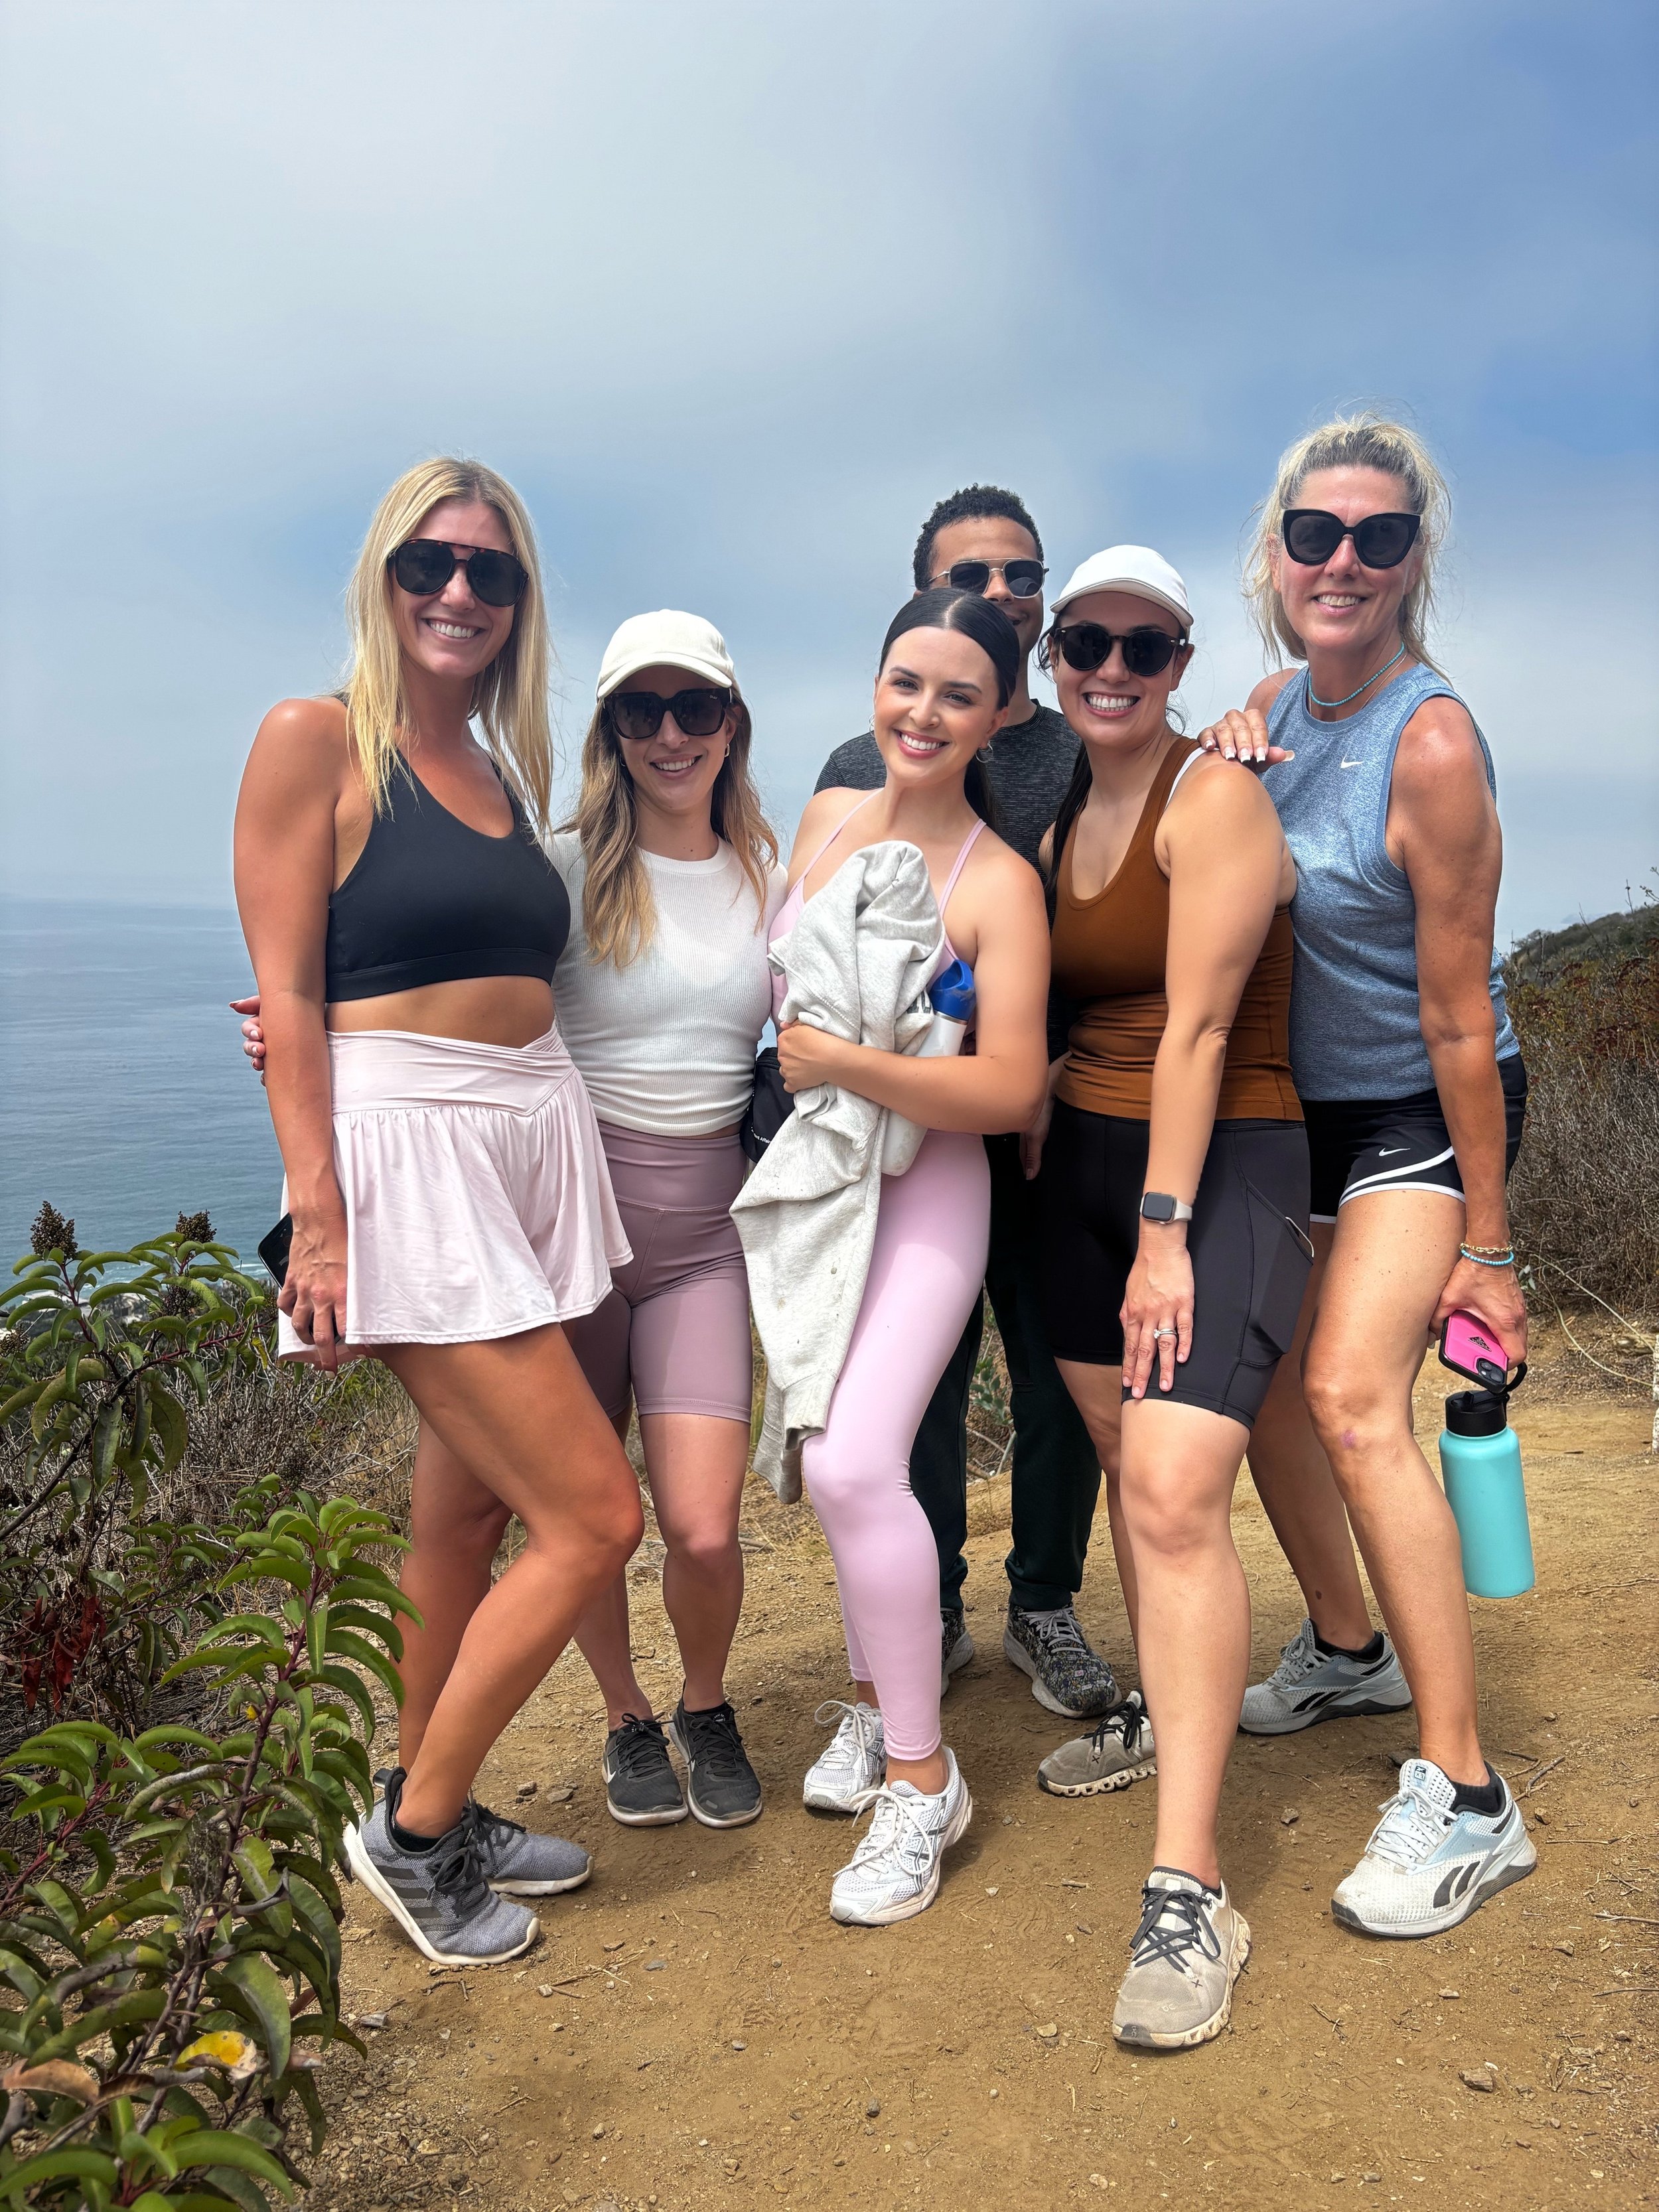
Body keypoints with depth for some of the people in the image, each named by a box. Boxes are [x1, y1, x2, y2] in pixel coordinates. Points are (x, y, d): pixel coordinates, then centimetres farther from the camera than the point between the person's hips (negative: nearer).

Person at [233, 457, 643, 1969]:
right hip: (409, 1152, -7)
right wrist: (319, 1216, -16)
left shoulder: (508, 772, 17)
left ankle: (437, 1816, 34)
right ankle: (412, 1831, 16)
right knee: (596, 1518, -6)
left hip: (540, 1142, 7)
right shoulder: (317, 740, -4)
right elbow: (287, 995, -10)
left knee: (470, 1511, 15)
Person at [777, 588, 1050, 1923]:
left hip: (923, 1192, -6)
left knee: (854, 1463, -19)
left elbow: (1009, 1090, -19)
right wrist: (798, 1071, 6)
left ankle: (922, 1778, 0)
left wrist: (841, 1061, -21)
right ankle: (875, 1700, 35)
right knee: (829, 1463, 12)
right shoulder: (826, 816, 6)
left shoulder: (999, 883, -12)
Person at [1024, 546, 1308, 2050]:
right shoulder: (1057, 819, 13)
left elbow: (1195, 1025, -17)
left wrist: (1165, 1228, -19)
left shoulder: (1214, 800, -10)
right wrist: (1043, 1155, 6)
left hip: (1217, 1166, -7)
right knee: (1125, 1461, 15)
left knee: (1178, 1492, -17)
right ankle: (1167, 1714, 37)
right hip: (1082, 1163, 7)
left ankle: (1188, 1890, -11)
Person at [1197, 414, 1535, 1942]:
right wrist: (1219, 748, -5)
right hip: (1300, 1101, 8)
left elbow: (1459, 1022, -21)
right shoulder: (1281, 699, 0)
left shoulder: (1432, 744, -22)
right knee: (1256, 1383, 12)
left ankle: (1462, 1800, -11)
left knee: (1354, 1397, -22)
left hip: (1426, 1113, -8)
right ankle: (1348, 1649, 37)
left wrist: (1486, 1244, -17)